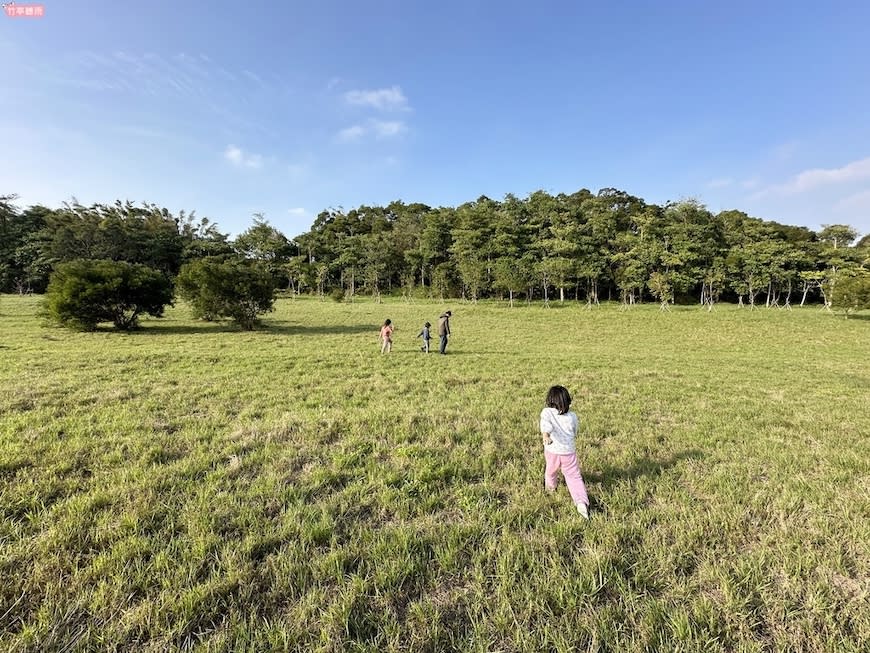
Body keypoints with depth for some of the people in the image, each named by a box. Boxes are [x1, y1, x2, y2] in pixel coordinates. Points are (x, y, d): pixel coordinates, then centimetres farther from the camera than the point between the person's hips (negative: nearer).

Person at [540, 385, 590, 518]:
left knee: (550, 471, 27)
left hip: (552, 451, 0)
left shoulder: (547, 412, -9)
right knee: (574, 477, 9)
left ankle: (550, 487, 53)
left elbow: (545, 423, -31)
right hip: (569, 452, 1)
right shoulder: (573, 416, 1)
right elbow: (575, 434, 15)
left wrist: (545, 435, -47)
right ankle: (582, 502, -10)